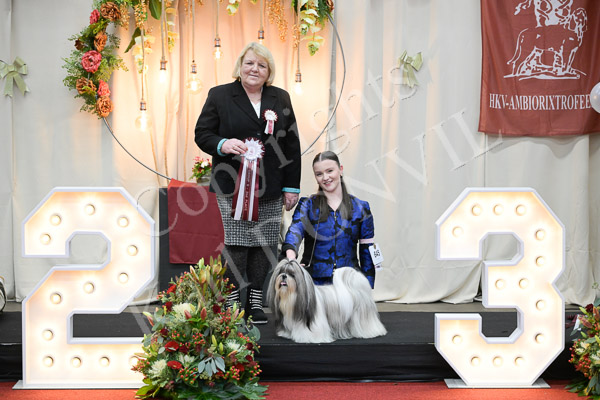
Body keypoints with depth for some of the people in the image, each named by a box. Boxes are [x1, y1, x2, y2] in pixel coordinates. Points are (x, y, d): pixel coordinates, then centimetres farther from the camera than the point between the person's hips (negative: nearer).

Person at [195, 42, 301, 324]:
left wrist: (291, 186, 7)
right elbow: (202, 134, 4)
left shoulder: (281, 98, 12)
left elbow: (292, 144, 12)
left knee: (265, 244, 3)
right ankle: (231, 303, 3)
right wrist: (223, 144, -18)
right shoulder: (219, 95, 4)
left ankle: (256, 301, 14)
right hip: (233, 187, -3)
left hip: (270, 188, 3)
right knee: (235, 244, -6)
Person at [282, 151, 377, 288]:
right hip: (314, 281, -1)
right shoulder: (307, 205, 8)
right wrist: (290, 254, -34)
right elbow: (295, 230, -12)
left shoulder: (361, 208, 11)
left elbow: (367, 253, 12)